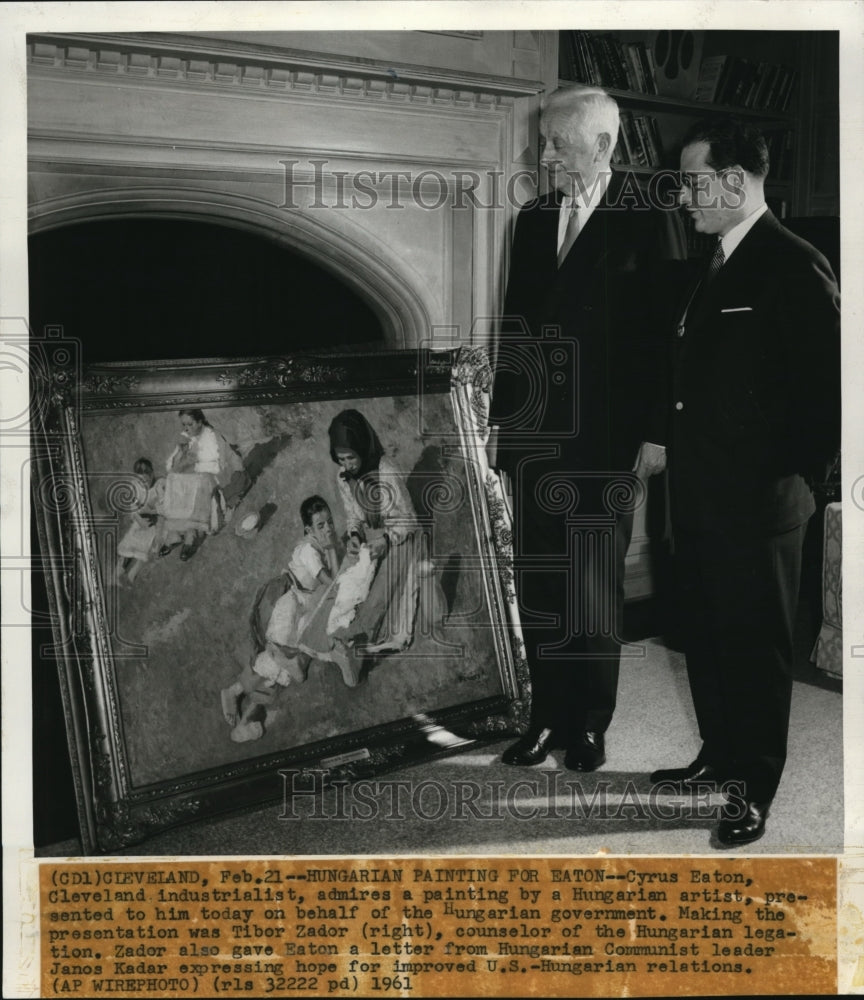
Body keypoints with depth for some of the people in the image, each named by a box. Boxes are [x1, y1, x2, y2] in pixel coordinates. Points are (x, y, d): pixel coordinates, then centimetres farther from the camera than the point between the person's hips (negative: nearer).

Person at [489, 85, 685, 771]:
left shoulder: (649, 221, -5)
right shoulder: (533, 220, 12)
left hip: (605, 439, -5)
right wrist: (506, 417, 8)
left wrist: (645, 431, -12)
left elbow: (662, 334, -7)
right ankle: (549, 714, 22)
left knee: (597, 587, 6)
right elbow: (514, 325, 13)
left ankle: (591, 723, 21)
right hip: (535, 436, 5)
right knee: (538, 581, 9)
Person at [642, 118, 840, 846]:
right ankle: (721, 755, 34)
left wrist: (800, 475, -15)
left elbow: (830, 383, -16)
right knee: (706, 633, 17)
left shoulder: (795, 267, -13)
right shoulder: (714, 268, 13)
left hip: (756, 500, -8)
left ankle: (755, 788, 18)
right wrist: (671, 443, 10)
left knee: (756, 642, 4)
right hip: (699, 492, 8)